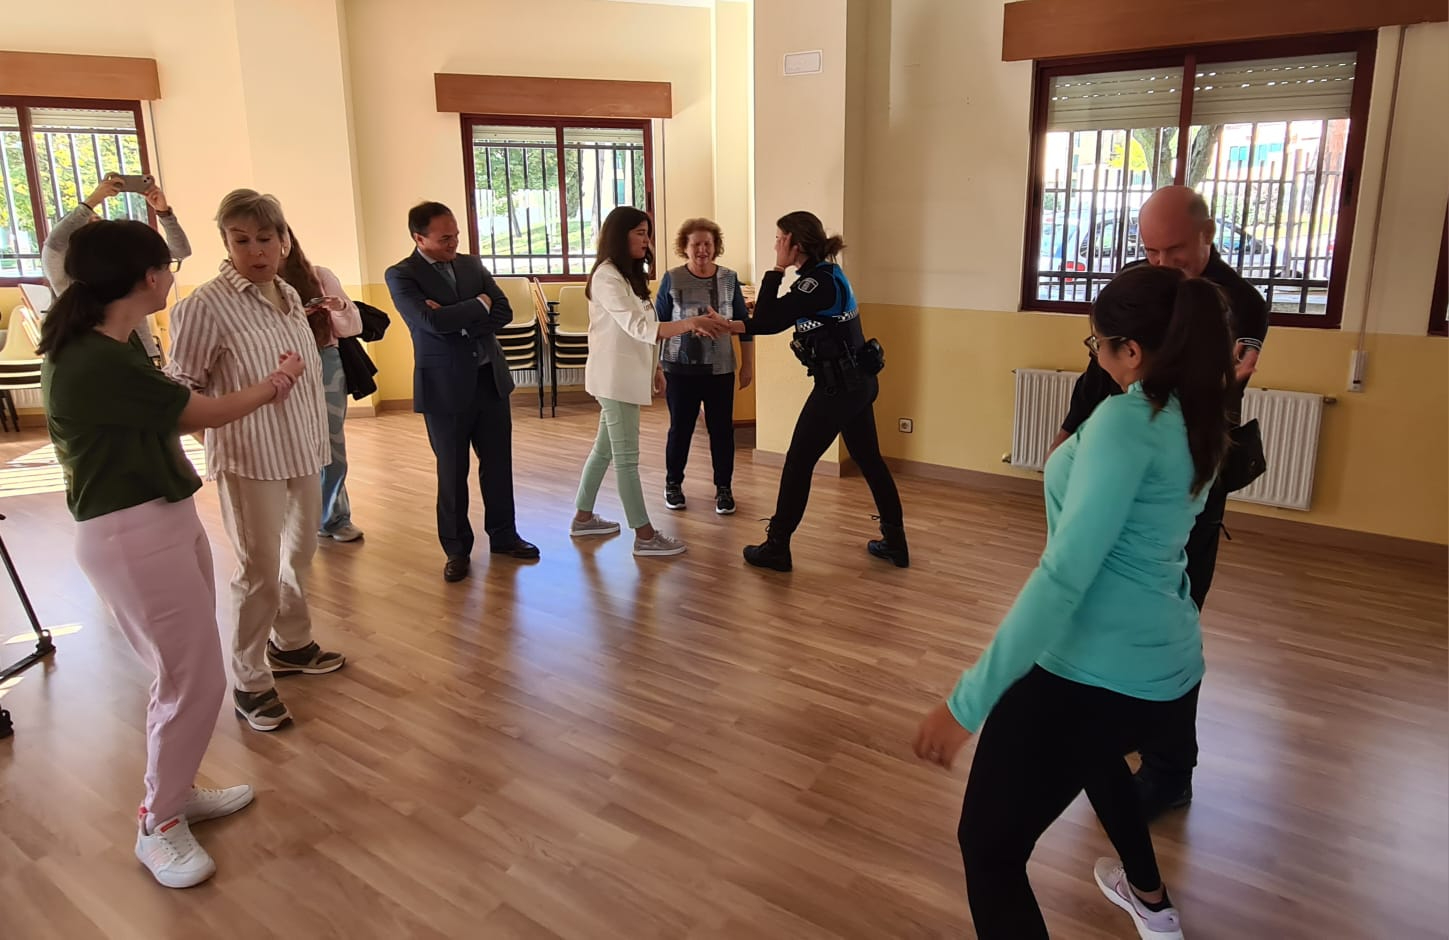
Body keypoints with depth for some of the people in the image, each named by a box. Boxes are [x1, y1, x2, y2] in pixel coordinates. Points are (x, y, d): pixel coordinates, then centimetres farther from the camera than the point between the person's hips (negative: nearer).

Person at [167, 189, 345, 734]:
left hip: (302, 452, 7)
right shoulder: (206, 305, -15)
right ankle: (249, 683, 17)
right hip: (250, 460, -7)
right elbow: (181, 386, -12)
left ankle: (291, 645, 40)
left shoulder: (289, 294, 7)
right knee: (260, 572, 0)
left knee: (300, 554, 19)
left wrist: (320, 440, 16)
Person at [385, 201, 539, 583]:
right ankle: (457, 549, 21)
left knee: (498, 463, 12)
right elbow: (431, 321, -23)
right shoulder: (401, 275, -8)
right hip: (445, 387, -4)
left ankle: (503, 535, 28)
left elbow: (504, 312, -2)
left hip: (490, 378, 5)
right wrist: (479, 305, -11)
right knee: (452, 473, 7)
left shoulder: (472, 264, 8)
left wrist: (456, 319, -15)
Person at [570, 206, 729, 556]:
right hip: (615, 378, -10)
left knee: (605, 449, 17)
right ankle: (645, 536, 0)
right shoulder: (606, 277, -17)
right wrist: (690, 323, -37)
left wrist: (654, 368, 13)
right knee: (626, 458, -5)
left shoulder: (629, 275, 15)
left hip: (625, 376, 10)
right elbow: (638, 327, -28)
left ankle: (583, 517, 28)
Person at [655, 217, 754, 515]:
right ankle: (673, 483, 25)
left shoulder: (729, 279, 3)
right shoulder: (671, 279, -1)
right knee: (680, 428, 7)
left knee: (722, 429, 4)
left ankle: (724, 488, 18)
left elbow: (743, 324, 7)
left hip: (720, 369, 1)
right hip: (680, 369, -1)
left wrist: (748, 365, 5)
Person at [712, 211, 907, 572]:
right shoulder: (826, 274, 11)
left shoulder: (818, 283, -19)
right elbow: (776, 321, 13)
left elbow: (767, 318, -20)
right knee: (869, 460, 15)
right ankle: (895, 542, 23)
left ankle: (776, 547, 10)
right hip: (858, 381, 10)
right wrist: (730, 325, 9)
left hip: (839, 386, -10)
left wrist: (777, 268, -14)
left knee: (798, 462, 1)